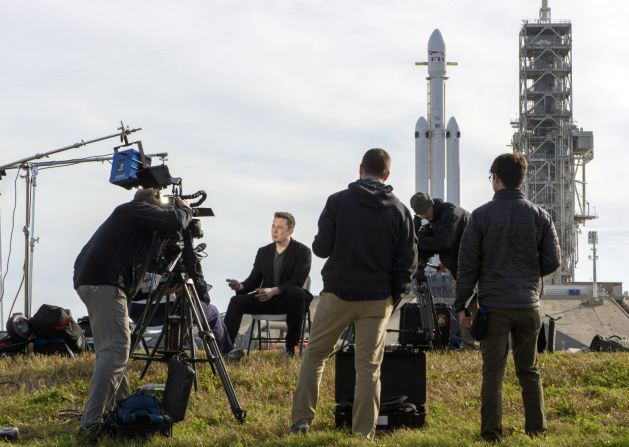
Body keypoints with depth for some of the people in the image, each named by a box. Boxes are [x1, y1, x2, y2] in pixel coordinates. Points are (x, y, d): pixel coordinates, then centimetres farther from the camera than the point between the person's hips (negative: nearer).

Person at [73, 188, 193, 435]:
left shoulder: (125, 214, 28)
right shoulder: (136, 209, 0)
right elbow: (173, 221, -13)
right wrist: (184, 209, 9)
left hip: (92, 280, 11)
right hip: (104, 282, -11)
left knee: (111, 348, 17)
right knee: (115, 350, -15)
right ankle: (92, 420, -23)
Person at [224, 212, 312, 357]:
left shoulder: (303, 251, -5)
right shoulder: (263, 252, 11)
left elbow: (297, 282, -17)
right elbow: (253, 280, 8)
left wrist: (274, 291, -33)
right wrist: (241, 286, -17)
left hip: (289, 300, -5)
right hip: (266, 299, 5)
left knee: (297, 293, -38)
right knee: (236, 301, -18)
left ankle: (291, 345, -24)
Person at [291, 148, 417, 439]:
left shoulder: (338, 202, -6)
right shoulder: (399, 211, -1)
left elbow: (321, 248, -6)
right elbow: (408, 262, -1)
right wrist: (393, 297, 11)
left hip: (337, 294, -1)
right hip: (378, 299, 1)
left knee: (315, 355, 15)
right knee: (369, 367, 5)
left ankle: (301, 420, 11)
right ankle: (364, 434, 3)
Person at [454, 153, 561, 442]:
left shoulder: (481, 216, -6)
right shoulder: (539, 216, 1)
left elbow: (468, 265, -5)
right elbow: (553, 261, 3)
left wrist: (461, 305, 1)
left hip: (493, 305, -2)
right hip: (528, 305, 3)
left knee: (493, 372, 2)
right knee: (529, 371, 14)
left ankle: (492, 433, 0)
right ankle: (536, 429, 16)